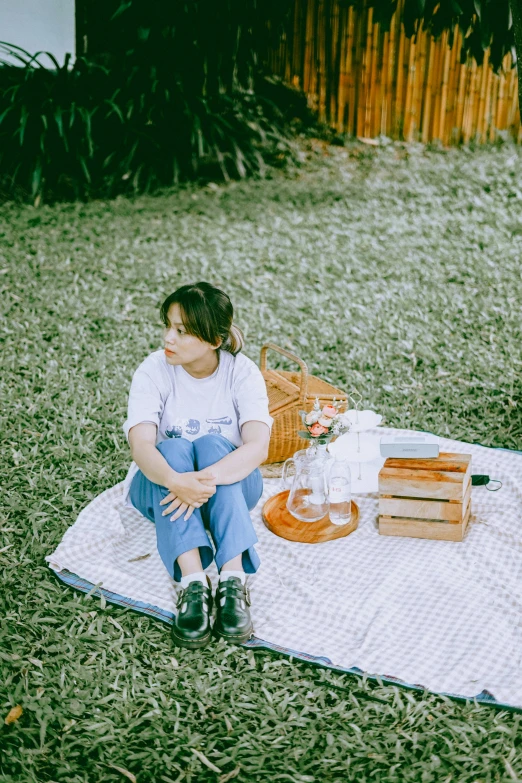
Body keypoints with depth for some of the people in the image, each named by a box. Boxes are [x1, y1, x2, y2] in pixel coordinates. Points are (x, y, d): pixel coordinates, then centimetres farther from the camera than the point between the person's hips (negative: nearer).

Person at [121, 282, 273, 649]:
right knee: (173, 448, -33)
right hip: (160, 485, 0)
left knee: (212, 444, -33)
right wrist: (176, 481, -49)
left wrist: (207, 479, -46)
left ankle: (234, 579, -44)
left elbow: (258, 447, -28)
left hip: (230, 486, 0)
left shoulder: (243, 372, -14)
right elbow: (141, 445, -28)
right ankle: (192, 582, -45)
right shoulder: (154, 371, -14)